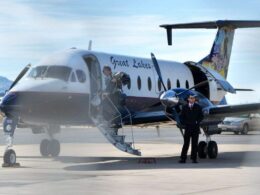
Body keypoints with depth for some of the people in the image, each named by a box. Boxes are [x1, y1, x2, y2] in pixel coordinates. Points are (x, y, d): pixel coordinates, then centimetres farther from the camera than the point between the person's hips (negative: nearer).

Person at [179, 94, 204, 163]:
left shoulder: (198, 107, 6)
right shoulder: (185, 107, 7)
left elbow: (201, 116, 8)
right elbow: (181, 117, 9)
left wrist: (197, 122, -6)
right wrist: (184, 124, -3)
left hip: (195, 127, 0)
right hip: (187, 127, 0)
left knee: (195, 144, 1)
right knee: (186, 143, -1)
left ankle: (194, 158, 5)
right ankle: (183, 158, 0)